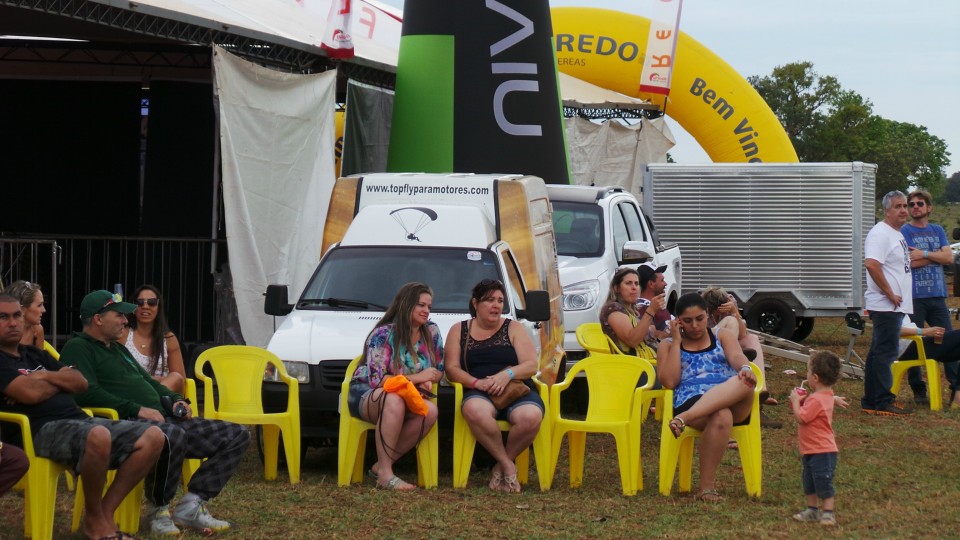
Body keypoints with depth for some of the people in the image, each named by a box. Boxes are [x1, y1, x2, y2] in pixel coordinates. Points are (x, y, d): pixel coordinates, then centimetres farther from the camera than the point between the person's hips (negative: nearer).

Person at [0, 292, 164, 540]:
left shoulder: (35, 355, 26)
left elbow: (81, 383, 18)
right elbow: (31, 393, -14)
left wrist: (47, 376, 0)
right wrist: (61, 380, 6)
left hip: (78, 419, 9)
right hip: (41, 430, -9)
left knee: (152, 437, -7)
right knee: (98, 436, -40)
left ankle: (105, 512, -5)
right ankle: (94, 519, -17)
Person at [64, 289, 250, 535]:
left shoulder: (118, 349, 30)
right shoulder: (78, 349, -1)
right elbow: (87, 393, -17)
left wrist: (174, 400, 13)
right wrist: (137, 409, -20)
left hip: (163, 420, 10)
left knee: (237, 434, 1)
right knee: (172, 435, -43)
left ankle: (192, 504, -8)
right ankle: (158, 509, -20)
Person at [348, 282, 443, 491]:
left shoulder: (431, 331, 4)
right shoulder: (383, 334, -14)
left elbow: (439, 370, 13)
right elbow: (376, 380, -21)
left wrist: (427, 381, -13)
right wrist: (417, 377, -20)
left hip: (406, 397, 6)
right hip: (365, 394, -6)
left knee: (430, 411, -29)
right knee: (394, 400, -41)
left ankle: (382, 465, -20)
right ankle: (385, 474, -39)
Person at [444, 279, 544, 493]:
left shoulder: (513, 329, 16)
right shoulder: (459, 331, 16)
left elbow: (531, 365, 5)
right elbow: (452, 370, 6)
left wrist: (507, 374, -15)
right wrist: (476, 382, -13)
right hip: (480, 394, -1)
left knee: (531, 416, -37)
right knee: (474, 410, -41)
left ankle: (501, 466, -12)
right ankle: (508, 466, -26)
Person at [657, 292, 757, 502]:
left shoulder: (723, 337, 23)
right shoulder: (668, 345, 19)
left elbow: (736, 356, -1)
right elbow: (669, 382, 2)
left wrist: (745, 367, -26)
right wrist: (676, 342, 5)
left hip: (733, 404, 2)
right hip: (689, 402, -2)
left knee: (744, 382, -37)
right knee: (721, 417, -40)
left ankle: (685, 418, -49)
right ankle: (707, 486, -36)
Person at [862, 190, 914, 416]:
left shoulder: (897, 234, 19)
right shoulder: (880, 234, -14)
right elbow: (872, 264, -26)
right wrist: (890, 294, -22)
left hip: (895, 305, 11)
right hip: (885, 305, -11)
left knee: (878, 353, 13)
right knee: (885, 353, -9)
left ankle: (871, 401, 17)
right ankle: (883, 402, -8)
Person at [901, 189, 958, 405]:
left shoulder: (938, 231, 15)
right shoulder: (905, 231, 1)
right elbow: (908, 262, -12)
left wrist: (924, 254, -9)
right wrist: (936, 255, -4)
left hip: (937, 296, 4)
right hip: (914, 296, -4)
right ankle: (918, 391, 6)